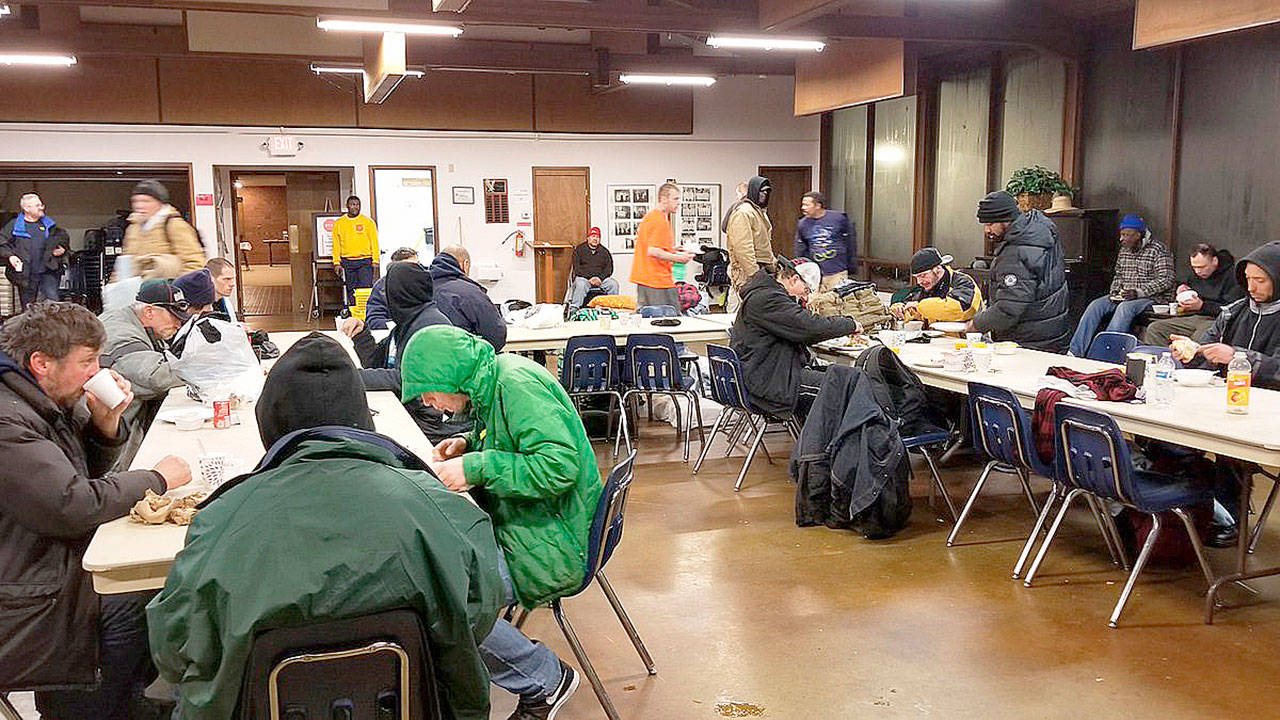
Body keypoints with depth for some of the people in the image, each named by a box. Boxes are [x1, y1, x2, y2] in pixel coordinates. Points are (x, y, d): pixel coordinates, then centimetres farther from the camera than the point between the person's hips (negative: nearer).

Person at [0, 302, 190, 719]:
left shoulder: (50, 401, 6)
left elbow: (87, 471, 16)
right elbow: (74, 506, -31)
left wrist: (105, 422, -4)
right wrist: (158, 479, -17)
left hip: (56, 570, 10)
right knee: (132, 618, -14)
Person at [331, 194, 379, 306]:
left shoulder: (368, 221, 6)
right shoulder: (339, 223, 10)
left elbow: (374, 242, 4)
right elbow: (336, 244, 10)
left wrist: (375, 260, -4)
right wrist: (337, 262, 2)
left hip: (365, 261, -2)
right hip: (347, 262, 2)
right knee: (351, 290, 4)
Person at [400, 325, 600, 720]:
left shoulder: (518, 384, -20)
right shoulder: (495, 379, 9)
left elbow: (560, 465, -29)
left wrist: (476, 467, -24)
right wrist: (469, 444, 7)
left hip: (548, 545, -11)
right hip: (516, 523, 11)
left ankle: (546, 680, -2)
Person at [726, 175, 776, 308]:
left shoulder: (759, 211, 20)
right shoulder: (743, 212, -13)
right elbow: (743, 249, -21)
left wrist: (774, 263, 22)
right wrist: (755, 275, -23)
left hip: (763, 268, 10)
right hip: (747, 272, -10)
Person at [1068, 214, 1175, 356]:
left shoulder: (1157, 250, -9)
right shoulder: (1124, 250, 13)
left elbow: (1165, 280, -15)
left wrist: (1138, 291, -23)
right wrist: (1115, 291, 2)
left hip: (1153, 297, -7)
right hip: (1124, 296, 7)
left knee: (1124, 307, -35)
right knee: (1096, 305, -16)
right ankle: (1075, 351, -22)